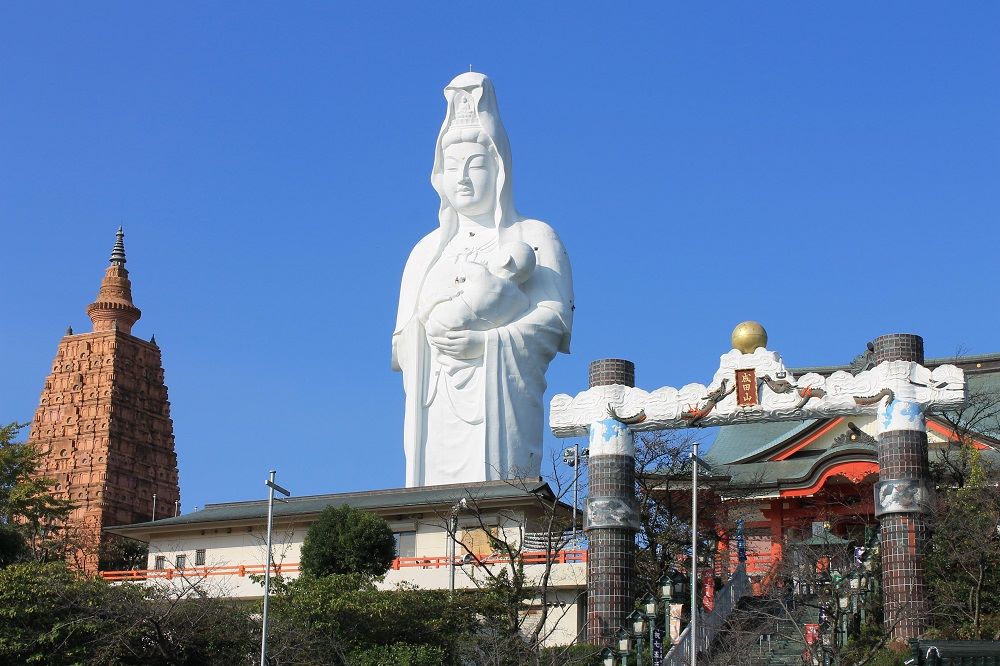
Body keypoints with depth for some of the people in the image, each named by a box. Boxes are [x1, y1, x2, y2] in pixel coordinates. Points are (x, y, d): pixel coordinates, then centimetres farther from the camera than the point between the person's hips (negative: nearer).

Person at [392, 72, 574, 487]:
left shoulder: (533, 238, 13)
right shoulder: (427, 250, 26)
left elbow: (555, 318, -1)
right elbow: (400, 346, 19)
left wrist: (485, 341, -13)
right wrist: (426, 326, -4)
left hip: (499, 403, -3)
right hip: (436, 410, 3)